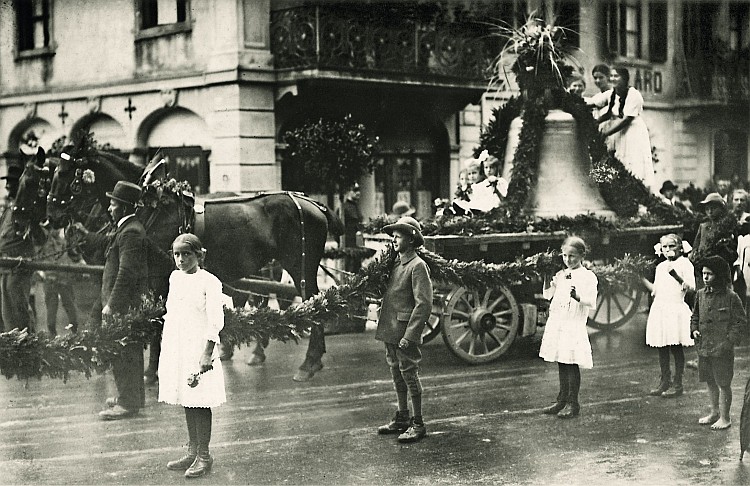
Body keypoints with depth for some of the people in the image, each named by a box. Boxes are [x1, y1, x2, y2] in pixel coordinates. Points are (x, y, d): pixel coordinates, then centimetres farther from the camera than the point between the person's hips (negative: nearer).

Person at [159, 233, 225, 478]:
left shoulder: (209, 282, -9)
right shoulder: (175, 277, 11)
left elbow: (216, 322, -12)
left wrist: (207, 353, -18)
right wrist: (166, 345, 15)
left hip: (198, 347, -7)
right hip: (176, 348, 7)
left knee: (199, 402, -3)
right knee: (187, 402, 12)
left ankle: (204, 456, 6)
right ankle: (192, 452, 22)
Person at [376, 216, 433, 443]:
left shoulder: (417, 266, -12)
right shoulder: (396, 264, 14)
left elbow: (424, 304, -18)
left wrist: (409, 335, -21)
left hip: (405, 332, -8)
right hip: (390, 331, 8)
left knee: (409, 374, -2)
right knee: (396, 373, 15)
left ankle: (418, 424, 7)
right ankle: (402, 418, 26)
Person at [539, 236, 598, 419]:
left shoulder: (588, 276, -4)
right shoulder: (560, 274, 13)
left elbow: (592, 302, -11)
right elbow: (547, 295, 11)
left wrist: (577, 297, -30)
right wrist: (547, 278, -2)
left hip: (574, 326, -6)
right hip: (557, 323, 6)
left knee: (571, 364, -5)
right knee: (561, 363, 11)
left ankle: (572, 404, 2)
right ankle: (562, 400, 20)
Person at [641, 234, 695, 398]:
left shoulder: (684, 264, -3)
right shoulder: (660, 267, 17)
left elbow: (691, 288, -12)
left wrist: (676, 276, -25)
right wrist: (642, 278, 12)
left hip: (675, 309, -6)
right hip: (659, 309, 6)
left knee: (676, 347, -4)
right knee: (661, 348, 7)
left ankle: (677, 384, 3)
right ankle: (664, 381, 17)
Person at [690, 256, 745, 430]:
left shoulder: (731, 297, -11)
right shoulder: (701, 294, 5)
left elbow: (740, 322, -8)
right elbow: (695, 315, 19)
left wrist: (729, 342, -16)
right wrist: (694, 329, 2)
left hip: (722, 349, -6)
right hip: (704, 347, 6)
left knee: (723, 384, 3)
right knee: (710, 381, 17)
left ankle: (725, 418, 15)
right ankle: (714, 412, 34)